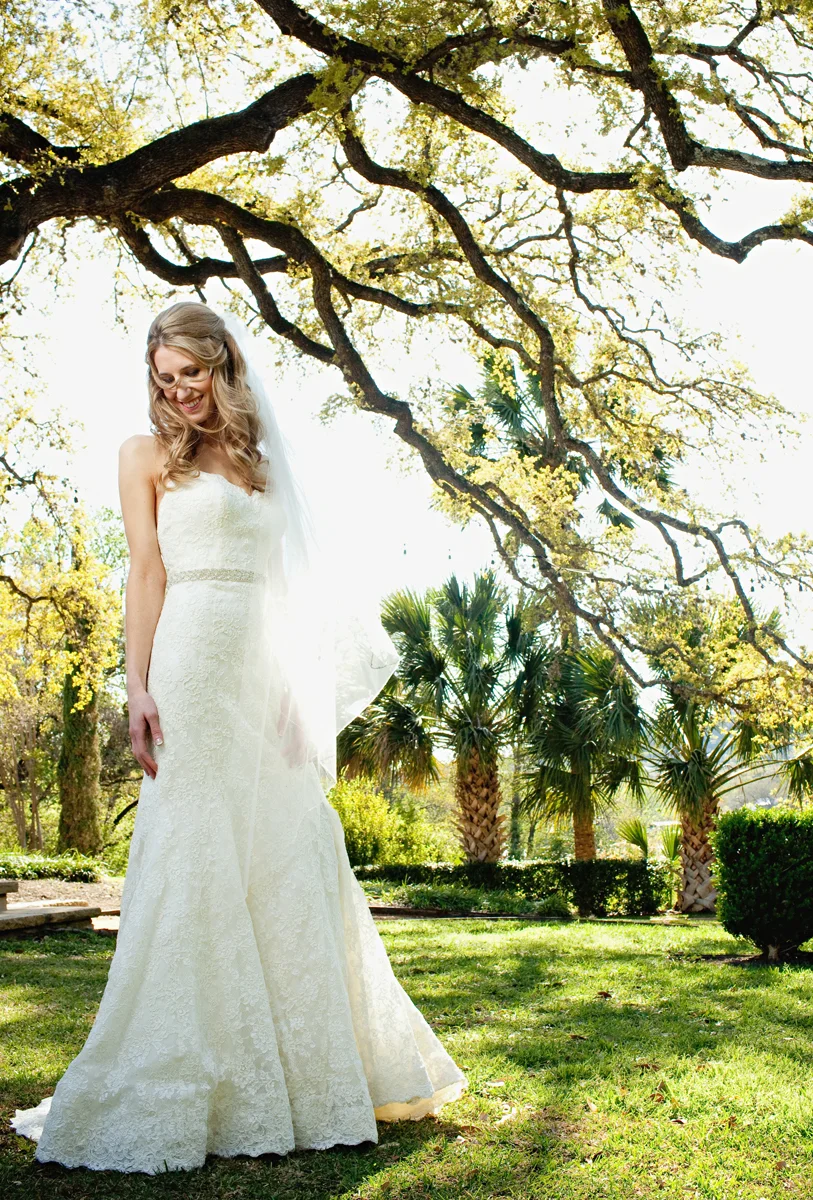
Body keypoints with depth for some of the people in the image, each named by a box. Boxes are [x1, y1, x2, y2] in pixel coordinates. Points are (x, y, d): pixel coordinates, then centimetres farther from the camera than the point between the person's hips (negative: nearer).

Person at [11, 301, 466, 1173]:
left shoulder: (255, 461, 20)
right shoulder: (147, 455, 7)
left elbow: (281, 582, 16)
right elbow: (146, 571, -2)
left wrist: (300, 691, 9)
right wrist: (139, 686, -12)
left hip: (266, 675, 6)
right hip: (194, 664, -5)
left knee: (291, 859, 8)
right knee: (196, 857, -7)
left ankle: (307, 1071, 21)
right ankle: (173, 1090, 3)